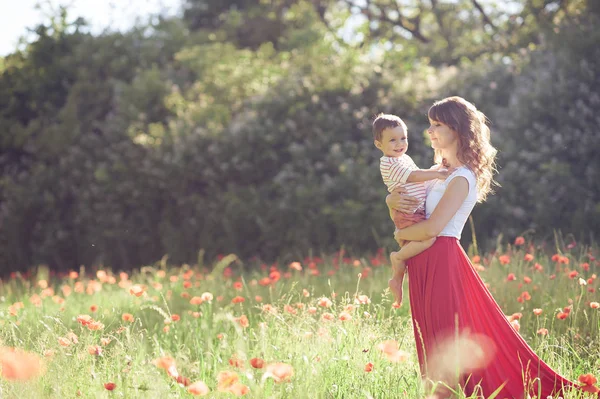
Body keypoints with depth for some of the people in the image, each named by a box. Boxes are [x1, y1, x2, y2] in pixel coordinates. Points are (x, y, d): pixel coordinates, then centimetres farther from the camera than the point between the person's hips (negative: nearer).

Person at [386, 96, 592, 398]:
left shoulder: (461, 179, -13)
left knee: (445, 340, -5)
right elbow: (394, 197, 18)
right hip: (425, 262, 9)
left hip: (442, 259, -9)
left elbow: (432, 228, -21)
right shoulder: (439, 171, 14)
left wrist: (400, 234, -4)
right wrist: (395, 200, -6)